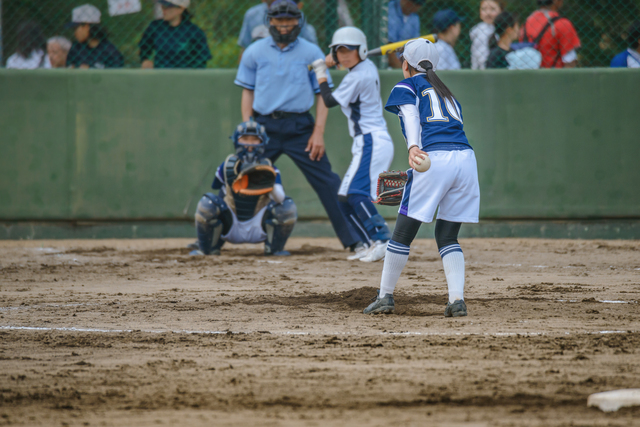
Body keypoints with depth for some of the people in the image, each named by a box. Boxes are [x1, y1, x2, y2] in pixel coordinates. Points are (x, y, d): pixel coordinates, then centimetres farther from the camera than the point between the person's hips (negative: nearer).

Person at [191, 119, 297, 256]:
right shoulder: (227, 167, -6)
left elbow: (279, 198, -28)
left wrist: (272, 186, -47)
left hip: (259, 228, 0)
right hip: (231, 228, 1)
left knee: (287, 206, -22)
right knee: (207, 202, -24)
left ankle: (274, 248, 4)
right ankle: (207, 248, 0)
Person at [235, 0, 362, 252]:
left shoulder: (311, 53, 4)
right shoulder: (255, 52, 7)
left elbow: (323, 94, 4)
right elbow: (248, 90, 11)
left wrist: (319, 132, -6)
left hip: (299, 127, -1)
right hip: (264, 126, 1)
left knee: (327, 183, -5)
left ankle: (354, 240, -2)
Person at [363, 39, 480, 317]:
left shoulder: (406, 87, 14)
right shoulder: (446, 93, 31)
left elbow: (411, 116, -7)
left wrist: (413, 148, -25)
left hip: (435, 158, -6)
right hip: (466, 157, 6)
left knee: (403, 231, 5)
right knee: (447, 236, 13)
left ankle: (385, 296, 10)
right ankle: (457, 299, -4)